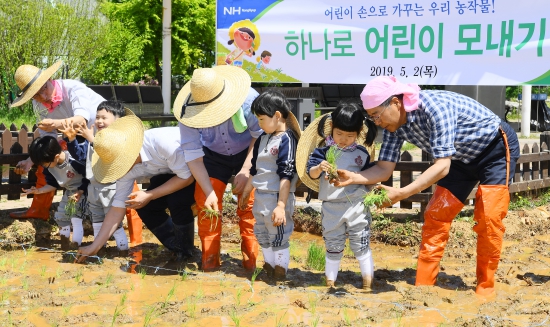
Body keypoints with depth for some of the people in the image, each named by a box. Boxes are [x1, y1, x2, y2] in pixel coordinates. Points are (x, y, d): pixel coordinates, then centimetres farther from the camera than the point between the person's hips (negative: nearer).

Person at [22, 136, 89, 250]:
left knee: (76, 217, -18)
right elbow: (53, 184, 1)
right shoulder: (49, 167, -12)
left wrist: (80, 192, -30)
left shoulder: (74, 162, -37)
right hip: (69, 191, 8)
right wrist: (39, 191, -13)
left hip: (83, 191, -8)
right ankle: (65, 243, 30)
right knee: (60, 216, 11)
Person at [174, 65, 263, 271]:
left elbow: (261, 135, -20)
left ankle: (250, 260, 0)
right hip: (214, 156, 2)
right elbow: (192, 153, -23)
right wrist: (209, 191, -29)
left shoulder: (248, 100, -35)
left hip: (248, 155, -2)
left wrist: (246, 170, -27)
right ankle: (209, 261, 3)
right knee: (205, 203, -11)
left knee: (249, 205, -13)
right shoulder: (189, 112, -29)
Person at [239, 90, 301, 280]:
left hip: (277, 197, -9)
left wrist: (281, 206, -24)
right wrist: (245, 194, 24)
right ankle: (269, 270, 29)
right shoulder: (262, 139, 11)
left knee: (278, 237, 0)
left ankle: (280, 272, 11)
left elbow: (286, 175, -20)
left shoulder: (286, 140, -15)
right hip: (260, 197, 9)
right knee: (262, 236, 16)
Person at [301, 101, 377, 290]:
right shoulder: (324, 150, -3)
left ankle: (368, 282, 12)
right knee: (333, 246, 12)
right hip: (331, 207, 0)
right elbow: (311, 172, -11)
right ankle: (330, 281, 23)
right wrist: (319, 167, -30)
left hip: (357, 205, 0)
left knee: (361, 244, 4)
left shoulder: (361, 153, 2)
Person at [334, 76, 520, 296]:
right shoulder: (395, 125, -13)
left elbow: (442, 167, -38)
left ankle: (485, 290, -2)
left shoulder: (434, 107, -36)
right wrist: (353, 178, -28)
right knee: (435, 215, -2)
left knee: (488, 218, -14)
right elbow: (384, 168, -10)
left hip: (496, 148, -7)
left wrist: (402, 194, -43)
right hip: (462, 157, 7)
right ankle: (423, 285, 2)